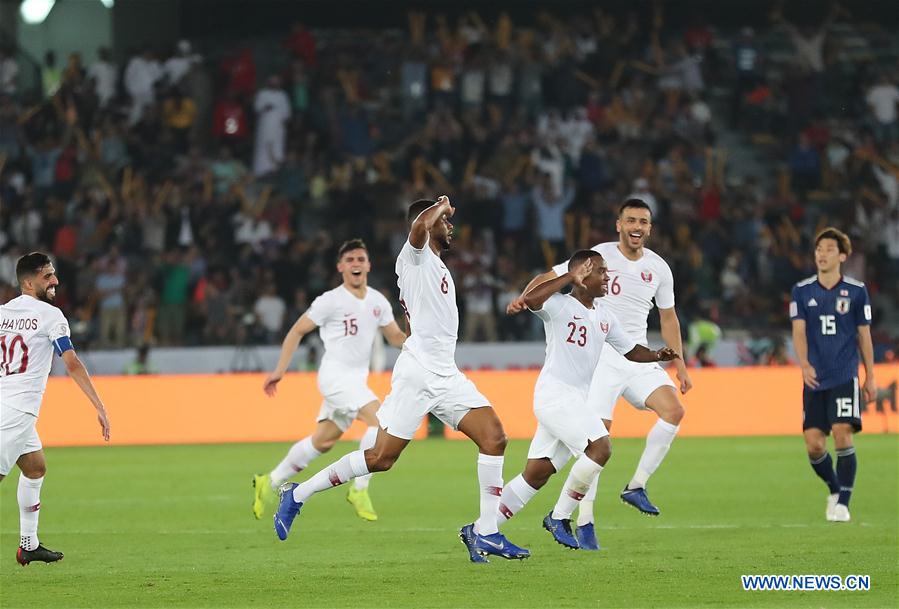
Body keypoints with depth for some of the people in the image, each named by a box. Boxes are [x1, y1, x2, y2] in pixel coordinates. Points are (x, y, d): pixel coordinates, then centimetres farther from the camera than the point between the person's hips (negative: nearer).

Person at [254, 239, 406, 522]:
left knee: (323, 441, 11)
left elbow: (396, 337, 16)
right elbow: (297, 331, -3)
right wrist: (279, 371, -6)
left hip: (356, 379, 7)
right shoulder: (330, 301, -10)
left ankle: (270, 482, 26)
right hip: (335, 374, -7)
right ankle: (359, 490, -15)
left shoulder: (378, 301, 8)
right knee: (380, 420, -22)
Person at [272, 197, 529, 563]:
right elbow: (420, 226, -27)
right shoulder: (414, 256, -4)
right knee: (381, 458, -7)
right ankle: (297, 494, 7)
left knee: (494, 437, -7)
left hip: (446, 376, 9)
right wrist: (441, 207, -9)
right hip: (417, 373, -9)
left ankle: (485, 532, -7)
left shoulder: (437, 268, 23)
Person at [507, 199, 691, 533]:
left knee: (674, 410, -15)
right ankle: (584, 519, -7)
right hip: (600, 358, -5)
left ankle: (636, 486, -2)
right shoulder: (599, 256, -5)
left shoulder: (658, 267, 8)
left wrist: (680, 366, 17)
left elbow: (668, 318, 18)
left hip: (638, 358, 5)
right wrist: (525, 297, -25)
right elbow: (550, 277, -5)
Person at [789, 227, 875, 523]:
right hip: (814, 378, 2)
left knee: (842, 434, -17)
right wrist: (804, 364, -22)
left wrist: (870, 377, 8)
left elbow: (864, 335, 7)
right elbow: (799, 331, -4)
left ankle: (843, 503, -9)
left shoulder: (856, 291, 2)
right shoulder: (802, 291, 4)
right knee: (814, 444, -2)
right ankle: (834, 489, 25)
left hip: (845, 376, -2)